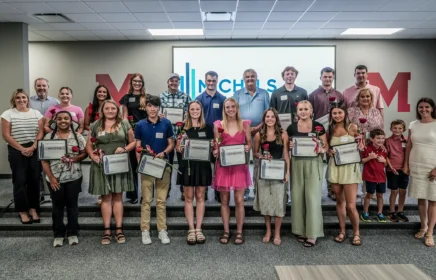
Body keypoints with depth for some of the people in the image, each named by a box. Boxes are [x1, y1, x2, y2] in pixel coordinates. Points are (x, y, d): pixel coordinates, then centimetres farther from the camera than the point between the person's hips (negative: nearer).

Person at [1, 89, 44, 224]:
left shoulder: (36, 113, 9)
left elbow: (41, 132, 4)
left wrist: (32, 147, -10)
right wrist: (22, 149, -10)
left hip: (35, 151, 2)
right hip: (16, 152, -2)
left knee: (34, 180, 3)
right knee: (20, 181, -1)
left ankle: (33, 209, 14)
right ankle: (22, 211, 8)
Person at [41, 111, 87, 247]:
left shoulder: (77, 136, 1)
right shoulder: (49, 137, 0)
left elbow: (84, 153, 3)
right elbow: (44, 159, -1)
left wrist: (74, 158, -18)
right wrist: (51, 177, -9)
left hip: (74, 178, 0)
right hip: (55, 178, 0)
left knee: (72, 205, 8)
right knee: (57, 206, 10)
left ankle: (72, 233, 21)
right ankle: (58, 234, 22)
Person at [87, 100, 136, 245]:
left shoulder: (124, 124, 4)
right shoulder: (95, 125, 6)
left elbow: (133, 142, 7)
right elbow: (89, 145, 7)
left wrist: (124, 149, -12)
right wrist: (92, 156, -11)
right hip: (102, 165, 0)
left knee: (118, 196, 5)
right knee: (106, 197, 5)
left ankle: (119, 229, 12)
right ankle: (106, 230, 12)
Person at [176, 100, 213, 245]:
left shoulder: (207, 128, 7)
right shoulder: (182, 127, 4)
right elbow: (177, 147, 5)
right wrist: (180, 148, -17)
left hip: (202, 165, 1)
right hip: (187, 165, -1)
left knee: (200, 197, 6)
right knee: (189, 197, 3)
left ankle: (198, 229, 14)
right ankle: (191, 229, 11)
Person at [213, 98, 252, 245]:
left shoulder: (245, 124, 5)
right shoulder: (218, 125, 4)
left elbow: (249, 143, 10)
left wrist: (247, 148, -12)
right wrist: (215, 151, -14)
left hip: (239, 165, 0)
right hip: (223, 165, 1)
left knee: (239, 200, 0)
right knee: (224, 200, 6)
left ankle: (239, 232, 12)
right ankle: (226, 232, 17)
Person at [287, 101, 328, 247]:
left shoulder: (319, 127, -1)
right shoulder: (291, 128, 4)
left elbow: (326, 146, 5)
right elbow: (286, 145, 14)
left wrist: (321, 149, -16)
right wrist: (289, 146, -7)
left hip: (314, 164, -2)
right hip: (297, 164, 3)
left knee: (312, 197, -4)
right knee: (297, 196, 6)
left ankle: (312, 234, 3)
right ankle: (300, 230, 19)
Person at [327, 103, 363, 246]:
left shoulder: (352, 128, -4)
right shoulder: (330, 130, 7)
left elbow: (361, 144, 7)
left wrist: (360, 146, -15)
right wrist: (329, 152, -3)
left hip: (349, 167, -4)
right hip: (335, 167, 4)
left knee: (351, 205, -4)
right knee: (339, 201, 11)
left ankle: (356, 233, 16)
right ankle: (342, 232, 24)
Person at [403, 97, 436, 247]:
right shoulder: (413, 125, 7)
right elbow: (409, 146, 11)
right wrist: (406, 164, 7)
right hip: (416, 167, 4)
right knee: (421, 198, 11)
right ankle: (423, 227, 26)